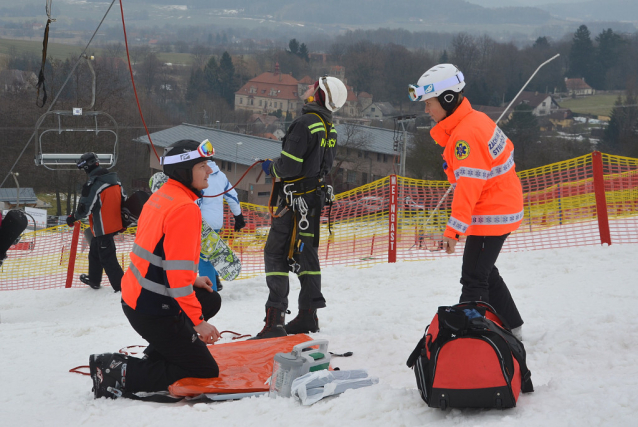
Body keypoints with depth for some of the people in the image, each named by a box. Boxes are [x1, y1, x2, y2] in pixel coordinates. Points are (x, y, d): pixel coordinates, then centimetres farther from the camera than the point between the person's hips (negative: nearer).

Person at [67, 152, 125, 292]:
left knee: (108, 259, -3)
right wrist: (122, 218, 27)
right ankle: (94, 279, 40)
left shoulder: (93, 185, -21)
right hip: (115, 224, 9)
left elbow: (84, 209, -18)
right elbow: (123, 200, 14)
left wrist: (73, 218, 0)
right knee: (95, 251, 26)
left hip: (102, 228, -9)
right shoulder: (114, 180, 4)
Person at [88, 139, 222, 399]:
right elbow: (178, 270, -25)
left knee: (211, 301, 27)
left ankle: (158, 356, 18)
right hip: (154, 311, -9)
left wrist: (190, 281, 19)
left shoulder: (162, 196, 8)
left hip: (134, 295, 9)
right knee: (206, 372, 1)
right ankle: (122, 373, -7)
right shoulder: (185, 209, -21)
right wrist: (197, 321, -18)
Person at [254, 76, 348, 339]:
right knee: (305, 253, 15)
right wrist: (277, 167, 15)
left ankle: (275, 319, -12)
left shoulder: (305, 123, -19)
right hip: (316, 196, 9)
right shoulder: (330, 128, 10)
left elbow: (289, 165, -21)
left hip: (296, 198, -9)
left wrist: (271, 168, 0)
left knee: (275, 254, -6)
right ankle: (308, 315, 19)